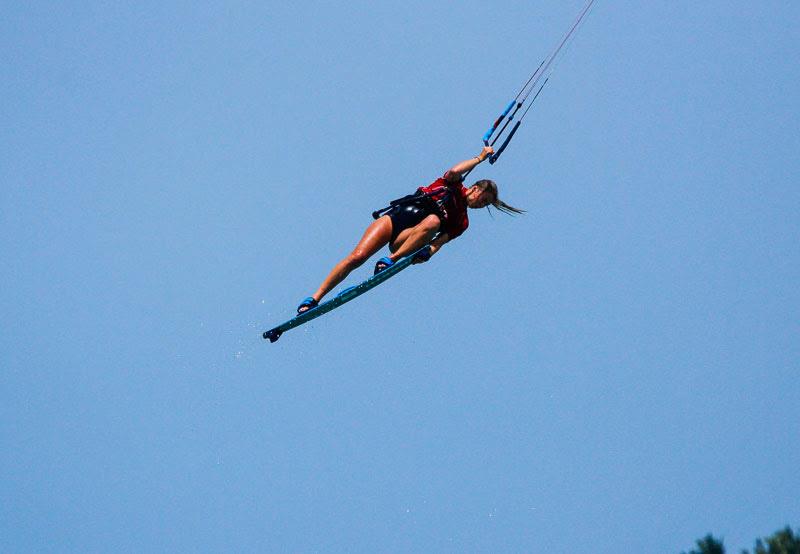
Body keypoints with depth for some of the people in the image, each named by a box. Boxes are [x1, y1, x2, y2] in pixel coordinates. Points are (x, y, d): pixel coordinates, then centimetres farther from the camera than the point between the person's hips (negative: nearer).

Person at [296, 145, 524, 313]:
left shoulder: (462, 222, 18)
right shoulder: (453, 186, 18)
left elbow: (440, 240, 2)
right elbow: (454, 171, -5)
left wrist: (427, 252, -20)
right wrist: (480, 157, 7)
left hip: (405, 240, 0)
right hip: (394, 218, 0)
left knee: (433, 221, -34)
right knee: (357, 257, -23)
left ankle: (390, 260, -38)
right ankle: (314, 298, -18)